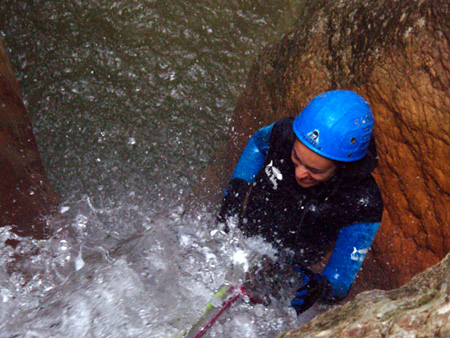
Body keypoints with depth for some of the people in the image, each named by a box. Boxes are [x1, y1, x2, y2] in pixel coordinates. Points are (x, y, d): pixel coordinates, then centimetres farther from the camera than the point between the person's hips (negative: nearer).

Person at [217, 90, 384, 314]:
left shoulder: (363, 206, -38)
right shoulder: (284, 133, -31)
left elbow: (342, 276, -28)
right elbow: (258, 143, -4)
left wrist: (321, 287, -50)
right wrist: (236, 188, -10)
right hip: (244, 233, 3)